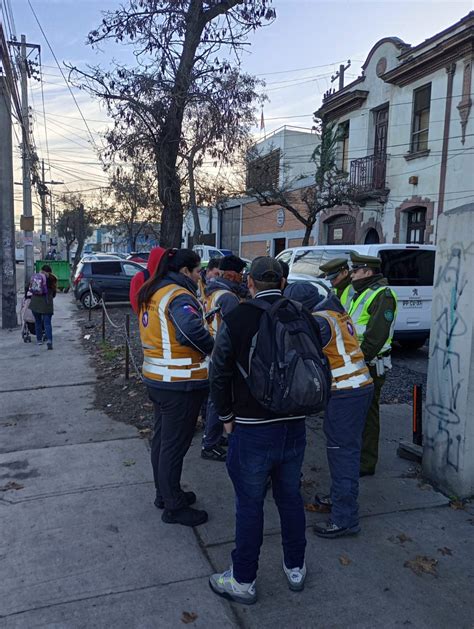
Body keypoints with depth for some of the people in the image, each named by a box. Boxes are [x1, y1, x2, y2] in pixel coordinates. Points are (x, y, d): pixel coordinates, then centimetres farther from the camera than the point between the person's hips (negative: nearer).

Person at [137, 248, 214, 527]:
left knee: (162, 438, 21)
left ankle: (165, 493, 38)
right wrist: (212, 348, -21)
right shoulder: (178, 295, -19)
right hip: (180, 383, -9)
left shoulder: (152, 292, 11)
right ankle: (174, 507, 17)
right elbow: (192, 329, -37)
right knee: (175, 444, 3)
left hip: (156, 378, 10)